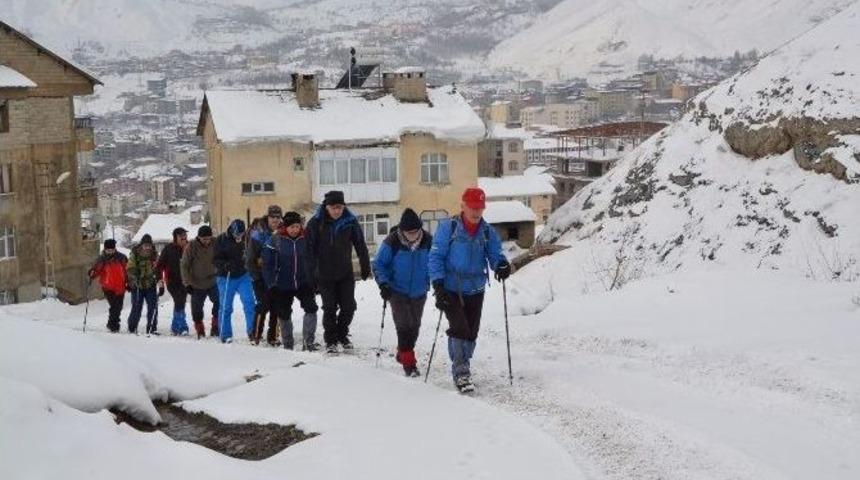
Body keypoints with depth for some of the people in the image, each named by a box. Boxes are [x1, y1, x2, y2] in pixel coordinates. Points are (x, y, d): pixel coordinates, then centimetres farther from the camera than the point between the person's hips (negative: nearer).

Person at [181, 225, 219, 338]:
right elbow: (184, 266, -7)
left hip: (213, 282, 1)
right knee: (197, 308, 6)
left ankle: (215, 327, 1)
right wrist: (187, 283, -10)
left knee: (219, 303, -14)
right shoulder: (191, 247, -11)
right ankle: (200, 331, 23)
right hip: (197, 285, -1)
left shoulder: (214, 245, -6)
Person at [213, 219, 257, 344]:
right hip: (226, 278, -1)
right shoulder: (221, 240, -8)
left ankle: (252, 330, -3)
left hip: (243, 276, 1)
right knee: (226, 307, 5)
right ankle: (226, 335, 15)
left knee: (249, 302, -11)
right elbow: (216, 260, -9)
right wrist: (226, 265, -28)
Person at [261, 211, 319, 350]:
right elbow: (267, 264, -7)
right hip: (283, 286, -1)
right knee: (284, 314, 10)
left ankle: (308, 341, -8)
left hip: (303, 283, 1)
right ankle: (287, 344, 26)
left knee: (311, 308, -15)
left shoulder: (305, 239, -2)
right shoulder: (275, 240, -9)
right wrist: (271, 285, -11)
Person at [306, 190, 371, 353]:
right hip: (324, 275, -2)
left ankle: (342, 334, 25)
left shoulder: (350, 222, -5)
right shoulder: (316, 223, -10)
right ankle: (330, 340, 15)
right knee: (330, 308, 1)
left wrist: (365, 267, 7)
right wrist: (311, 272, -9)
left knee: (348, 306, 3)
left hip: (345, 274, 2)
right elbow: (309, 248, -7)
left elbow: (360, 245, 4)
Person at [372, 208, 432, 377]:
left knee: (414, 327, 13)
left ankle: (403, 354, 36)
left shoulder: (428, 241, -11)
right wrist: (383, 283, -19)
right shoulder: (392, 242, -18)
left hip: (419, 292, 4)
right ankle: (409, 363, -4)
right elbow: (379, 264, -8)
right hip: (398, 292, -3)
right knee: (404, 326, -13)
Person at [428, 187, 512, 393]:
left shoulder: (488, 232, 4)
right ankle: (461, 371, -8)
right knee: (459, 329, -17)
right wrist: (438, 284, -16)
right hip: (451, 291, -4)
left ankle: (461, 367, 30)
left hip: (475, 291, 4)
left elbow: (495, 254, -1)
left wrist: (501, 264, -26)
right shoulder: (448, 228, -6)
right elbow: (436, 257, -6)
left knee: (471, 333, 10)